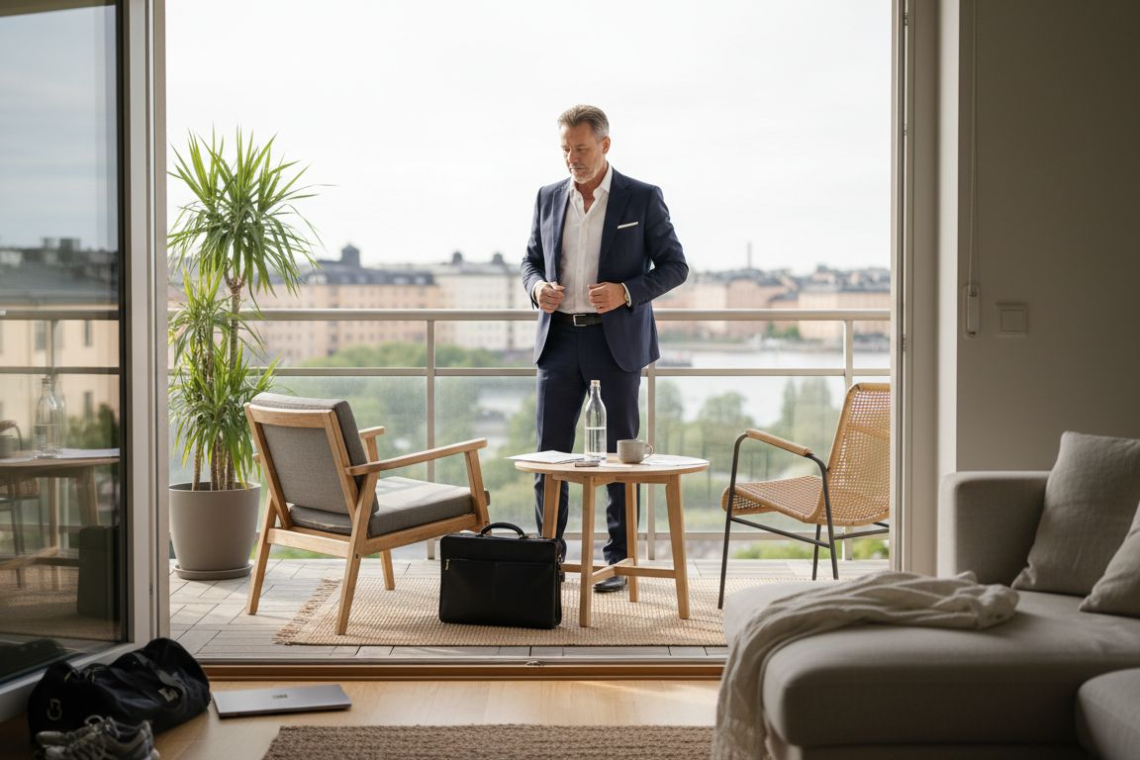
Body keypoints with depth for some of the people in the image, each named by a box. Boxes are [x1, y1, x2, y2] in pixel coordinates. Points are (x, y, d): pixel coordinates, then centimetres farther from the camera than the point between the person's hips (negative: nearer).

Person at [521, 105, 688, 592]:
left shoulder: (643, 199, -3)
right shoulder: (548, 198, 9)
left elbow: (675, 266, -1)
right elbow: (531, 259, 18)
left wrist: (627, 292, -17)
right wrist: (537, 287, -5)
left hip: (617, 338, -3)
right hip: (560, 337, 3)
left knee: (621, 451, 4)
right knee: (549, 450, 3)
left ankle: (619, 558, 12)